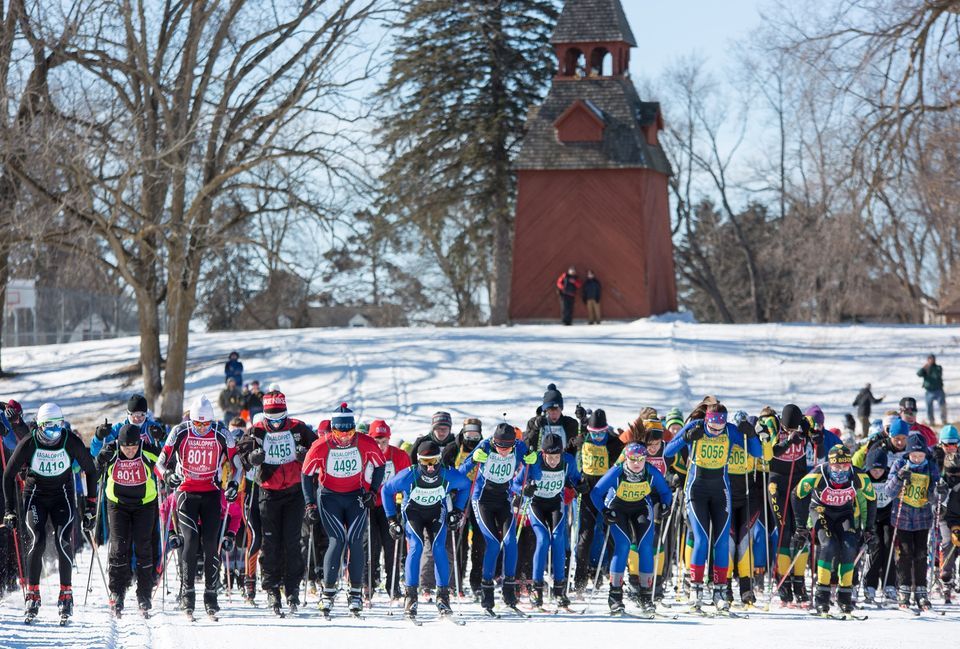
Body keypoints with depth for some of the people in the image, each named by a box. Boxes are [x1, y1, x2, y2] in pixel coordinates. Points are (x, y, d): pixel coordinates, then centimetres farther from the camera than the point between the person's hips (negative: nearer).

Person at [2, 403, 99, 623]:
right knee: (36, 541, -18)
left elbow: (90, 471, -2)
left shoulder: (72, 442, -17)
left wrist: (90, 507, -3)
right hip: (35, 495, 0)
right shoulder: (28, 444, -18)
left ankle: (66, 596, -10)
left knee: (64, 542, -18)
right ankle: (32, 596, -9)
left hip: (63, 494, 0)